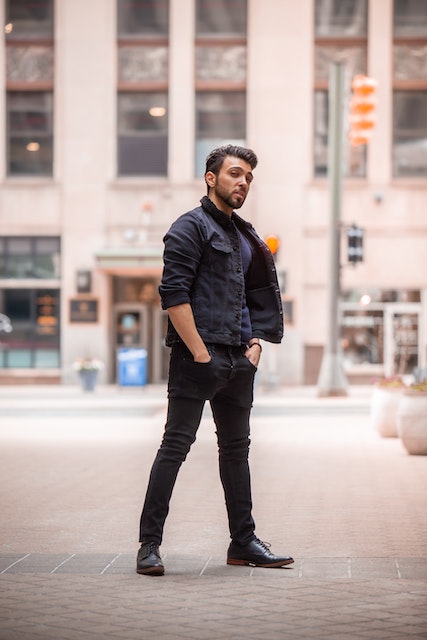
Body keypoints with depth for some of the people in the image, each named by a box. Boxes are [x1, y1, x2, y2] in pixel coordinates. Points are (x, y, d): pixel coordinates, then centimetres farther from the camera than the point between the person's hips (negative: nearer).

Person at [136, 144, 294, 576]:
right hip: (198, 355, -8)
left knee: (236, 449, 13)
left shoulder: (245, 236, 20)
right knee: (176, 446, -8)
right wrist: (200, 353, -18)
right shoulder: (190, 228, -5)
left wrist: (256, 342, 9)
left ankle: (243, 542, 21)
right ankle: (149, 544, -4)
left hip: (238, 361, 8)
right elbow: (173, 295, -14)